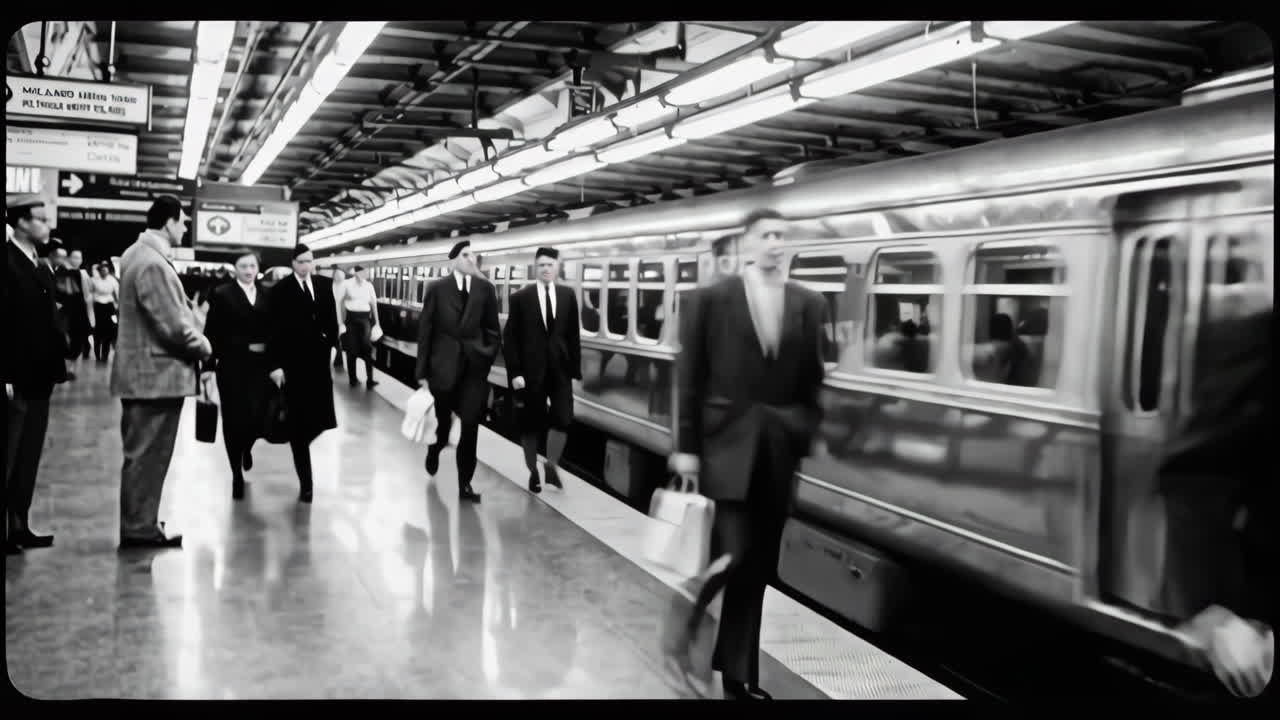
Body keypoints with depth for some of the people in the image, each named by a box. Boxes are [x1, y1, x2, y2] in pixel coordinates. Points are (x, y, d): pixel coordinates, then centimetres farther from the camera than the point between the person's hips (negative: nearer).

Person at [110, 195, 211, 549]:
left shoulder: (138, 253, 10)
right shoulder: (153, 263, -22)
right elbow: (173, 324, -23)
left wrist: (195, 335, 6)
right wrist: (203, 346, -6)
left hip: (141, 369, 10)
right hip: (158, 372, -10)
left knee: (143, 452, 18)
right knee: (148, 454, 0)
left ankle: (138, 521, 28)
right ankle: (140, 528, 10)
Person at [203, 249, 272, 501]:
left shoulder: (267, 294, 8)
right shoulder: (222, 294, 0)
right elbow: (211, 332, -3)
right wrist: (208, 365, -9)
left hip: (261, 363, 2)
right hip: (232, 363, -2)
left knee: (258, 416, -5)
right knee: (233, 418, 2)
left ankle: (246, 447, 31)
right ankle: (237, 474, 16)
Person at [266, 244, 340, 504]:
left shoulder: (324, 284, 7)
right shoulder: (281, 289, -5)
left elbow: (331, 318, 12)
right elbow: (273, 329, -8)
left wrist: (330, 342, -1)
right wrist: (275, 365, -12)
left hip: (318, 361, 4)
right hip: (292, 363, -3)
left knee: (321, 418, -1)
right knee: (299, 422, 1)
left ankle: (298, 443, 33)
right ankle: (305, 482, 9)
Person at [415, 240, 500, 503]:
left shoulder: (485, 288, 1)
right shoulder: (437, 288, -3)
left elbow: (492, 329, 8)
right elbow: (425, 331, -2)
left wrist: (487, 356, -1)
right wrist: (422, 371, -3)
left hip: (475, 366, 1)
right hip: (444, 364, -1)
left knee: (470, 427, -1)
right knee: (442, 421, 12)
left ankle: (465, 483, 8)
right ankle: (434, 450, 46)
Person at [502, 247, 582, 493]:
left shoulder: (568, 295, 5)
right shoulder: (520, 297, -3)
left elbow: (573, 335, 5)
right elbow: (510, 338, -3)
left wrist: (575, 370, 2)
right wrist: (514, 372, -10)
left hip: (560, 368, 1)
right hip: (531, 369, -1)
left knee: (562, 419, -7)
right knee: (530, 423, 7)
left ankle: (552, 466, 16)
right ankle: (533, 472, 24)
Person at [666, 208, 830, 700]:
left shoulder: (809, 305, 6)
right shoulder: (711, 299, -3)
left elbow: (812, 383, 10)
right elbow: (690, 379, -3)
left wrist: (800, 435, 1)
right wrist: (686, 447, -6)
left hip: (776, 452, 4)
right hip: (725, 445, -4)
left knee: (758, 565, 9)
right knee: (732, 553, -13)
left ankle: (738, 672, 22)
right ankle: (688, 622, 18)